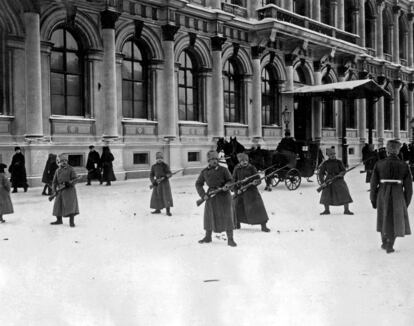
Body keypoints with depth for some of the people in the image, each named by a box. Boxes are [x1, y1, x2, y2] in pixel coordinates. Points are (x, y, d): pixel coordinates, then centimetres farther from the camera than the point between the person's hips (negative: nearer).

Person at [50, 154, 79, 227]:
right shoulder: (58, 171, 9)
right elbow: (55, 181, 11)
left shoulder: (70, 169, -5)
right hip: (60, 190, 5)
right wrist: (54, 189, -1)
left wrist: (70, 183, -24)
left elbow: (75, 179, -7)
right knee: (58, 205, 11)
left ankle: (71, 221, -1)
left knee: (70, 205, -9)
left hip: (69, 189, -5)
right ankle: (59, 220, 29)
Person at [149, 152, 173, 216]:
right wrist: (153, 182, -8)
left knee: (167, 196, -10)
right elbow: (151, 175, 7)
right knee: (156, 196, 8)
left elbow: (169, 173, -8)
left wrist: (166, 176, -29)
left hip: (165, 182, -4)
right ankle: (158, 209, 25)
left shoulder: (165, 165, -4)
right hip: (157, 183, 4)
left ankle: (168, 211, -9)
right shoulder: (154, 167, 5)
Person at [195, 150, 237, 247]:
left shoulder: (223, 170, -3)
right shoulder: (204, 172, 4)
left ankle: (230, 239, 3)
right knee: (209, 215, 12)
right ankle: (208, 237, 30)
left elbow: (230, 180, 2)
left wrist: (227, 186, -20)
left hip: (224, 195, -3)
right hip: (211, 195, 3)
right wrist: (203, 194, -3)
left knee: (227, 216, -5)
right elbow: (198, 184, 10)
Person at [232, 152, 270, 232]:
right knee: (237, 206, 9)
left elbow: (258, 179, -4)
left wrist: (255, 182, -26)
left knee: (257, 207, -8)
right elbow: (234, 180, 6)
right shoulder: (237, 169, 2)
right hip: (240, 191, 3)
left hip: (251, 190, -3)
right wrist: (236, 189, -6)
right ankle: (237, 224, 33)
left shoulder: (252, 168, -4)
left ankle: (264, 226, 1)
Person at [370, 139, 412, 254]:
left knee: (384, 218, 23)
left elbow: (373, 184, -3)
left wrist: (373, 200, 7)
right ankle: (389, 246, 10)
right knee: (396, 220, 15)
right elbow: (408, 186, 0)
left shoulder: (379, 164, -3)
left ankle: (385, 242, 32)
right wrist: (406, 202, 11)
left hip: (383, 194, 1)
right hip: (398, 195, -1)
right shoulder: (404, 165, -2)